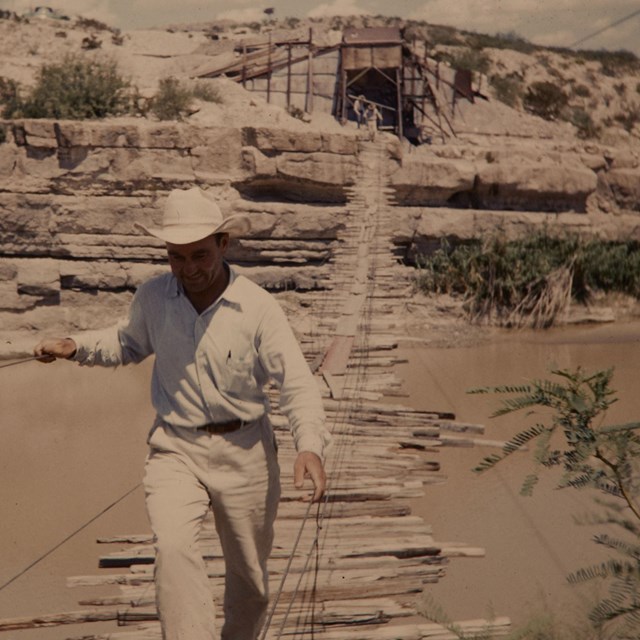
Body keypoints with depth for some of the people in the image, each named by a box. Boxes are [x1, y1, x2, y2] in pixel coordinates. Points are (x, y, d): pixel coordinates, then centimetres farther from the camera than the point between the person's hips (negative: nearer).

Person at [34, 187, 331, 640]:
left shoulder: (258, 307, -15)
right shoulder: (152, 297, -4)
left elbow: (298, 385, -19)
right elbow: (129, 344, 18)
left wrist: (310, 445, -37)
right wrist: (75, 346, 0)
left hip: (245, 451, -1)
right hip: (175, 449, 1)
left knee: (249, 573, 13)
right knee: (174, 548, -26)